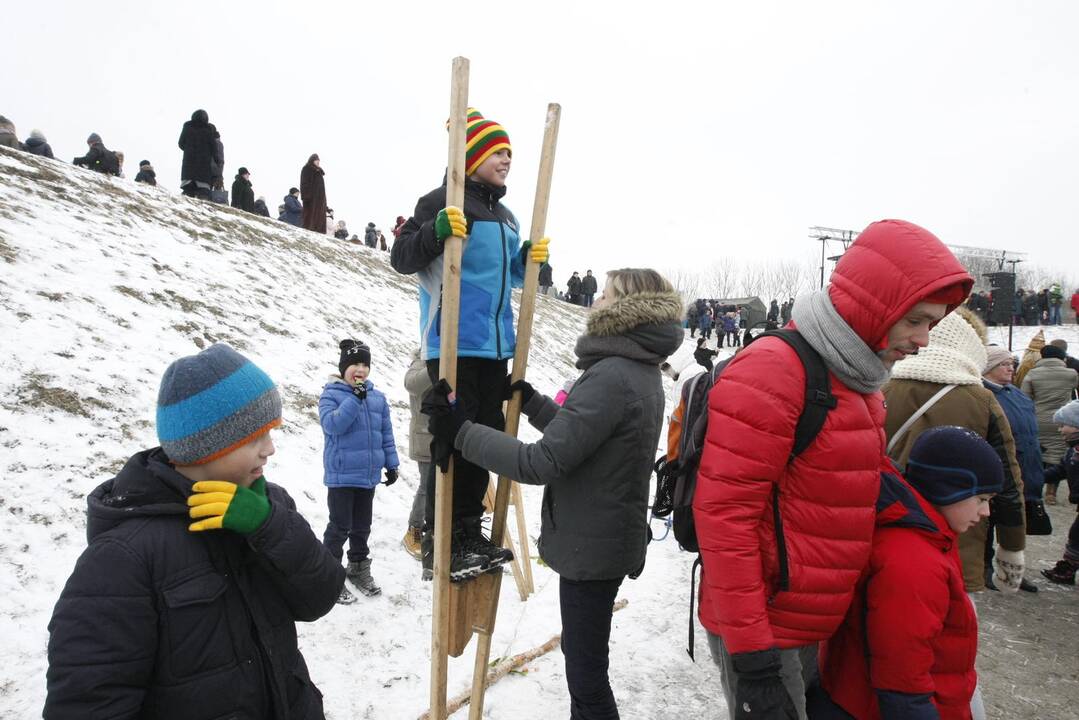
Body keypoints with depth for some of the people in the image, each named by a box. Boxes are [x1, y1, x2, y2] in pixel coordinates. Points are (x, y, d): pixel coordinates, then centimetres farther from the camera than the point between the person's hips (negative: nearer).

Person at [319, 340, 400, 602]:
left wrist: (391, 464, 10)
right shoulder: (331, 395, -7)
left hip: (369, 474, 5)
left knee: (362, 525, 17)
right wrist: (355, 398, -27)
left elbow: (386, 434, 12)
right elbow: (331, 425, -24)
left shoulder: (378, 398, 8)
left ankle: (359, 568, 33)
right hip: (341, 474, -5)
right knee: (340, 526, 0)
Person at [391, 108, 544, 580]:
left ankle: (469, 534, 25)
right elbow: (402, 258, -11)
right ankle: (439, 542, 6)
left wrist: (531, 260, 9)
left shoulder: (505, 217, 19)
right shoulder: (443, 201, -6)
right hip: (453, 343, -8)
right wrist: (436, 231, -28)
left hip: (495, 345, 9)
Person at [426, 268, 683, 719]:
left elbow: (543, 462, -27)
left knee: (586, 671, 5)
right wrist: (530, 400, 12)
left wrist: (461, 434, -23)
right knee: (583, 658, 26)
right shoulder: (640, 371, 8)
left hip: (591, 547, -10)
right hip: (606, 539, 10)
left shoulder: (610, 377, -25)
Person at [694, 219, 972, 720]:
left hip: (812, 627, 9)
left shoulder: (859, 383, 10)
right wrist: (751, 652, -23)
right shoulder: (772, 370, -20)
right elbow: (723, 511, -24)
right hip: (761, 631, -9)